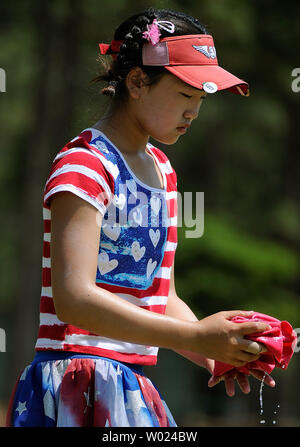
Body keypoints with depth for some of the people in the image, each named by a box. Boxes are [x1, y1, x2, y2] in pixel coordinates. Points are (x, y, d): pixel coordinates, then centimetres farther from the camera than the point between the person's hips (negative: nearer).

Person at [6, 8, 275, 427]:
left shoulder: (161, 169, 16)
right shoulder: (84, 165, -12)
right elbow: (73, 298, -23)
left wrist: (215, 355, -2)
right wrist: (194, 337, -26)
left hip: (134, 388, 8)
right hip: (78, 390, -8)